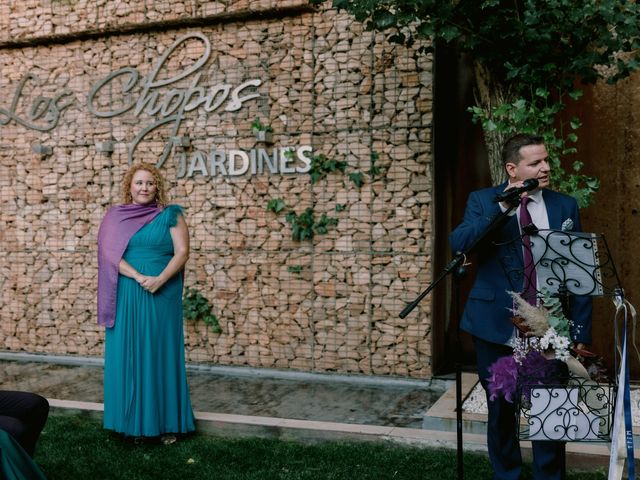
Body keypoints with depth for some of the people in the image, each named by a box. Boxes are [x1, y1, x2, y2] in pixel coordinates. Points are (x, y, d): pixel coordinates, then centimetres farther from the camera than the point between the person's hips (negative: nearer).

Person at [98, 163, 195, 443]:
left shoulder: (170, 215, 3)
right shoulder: (115, 217, 7)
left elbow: (182, 251, -4)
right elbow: (110, 254, -4)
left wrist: (159, 279, -18)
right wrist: (139, 277, -17)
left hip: (163, 295, -1)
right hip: (127, 296, 2)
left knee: (162, 354, 3)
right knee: (129, 355, 4)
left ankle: (167, 422, 12)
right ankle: (134, 421, 15)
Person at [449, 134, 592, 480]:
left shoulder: (565, 206, 5)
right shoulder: (483, 201, 1)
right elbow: (458, 244, -16)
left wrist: (580, 330, -1)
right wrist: (502, 208, -22)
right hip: (495, 325, 0)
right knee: (500, 410, 13)